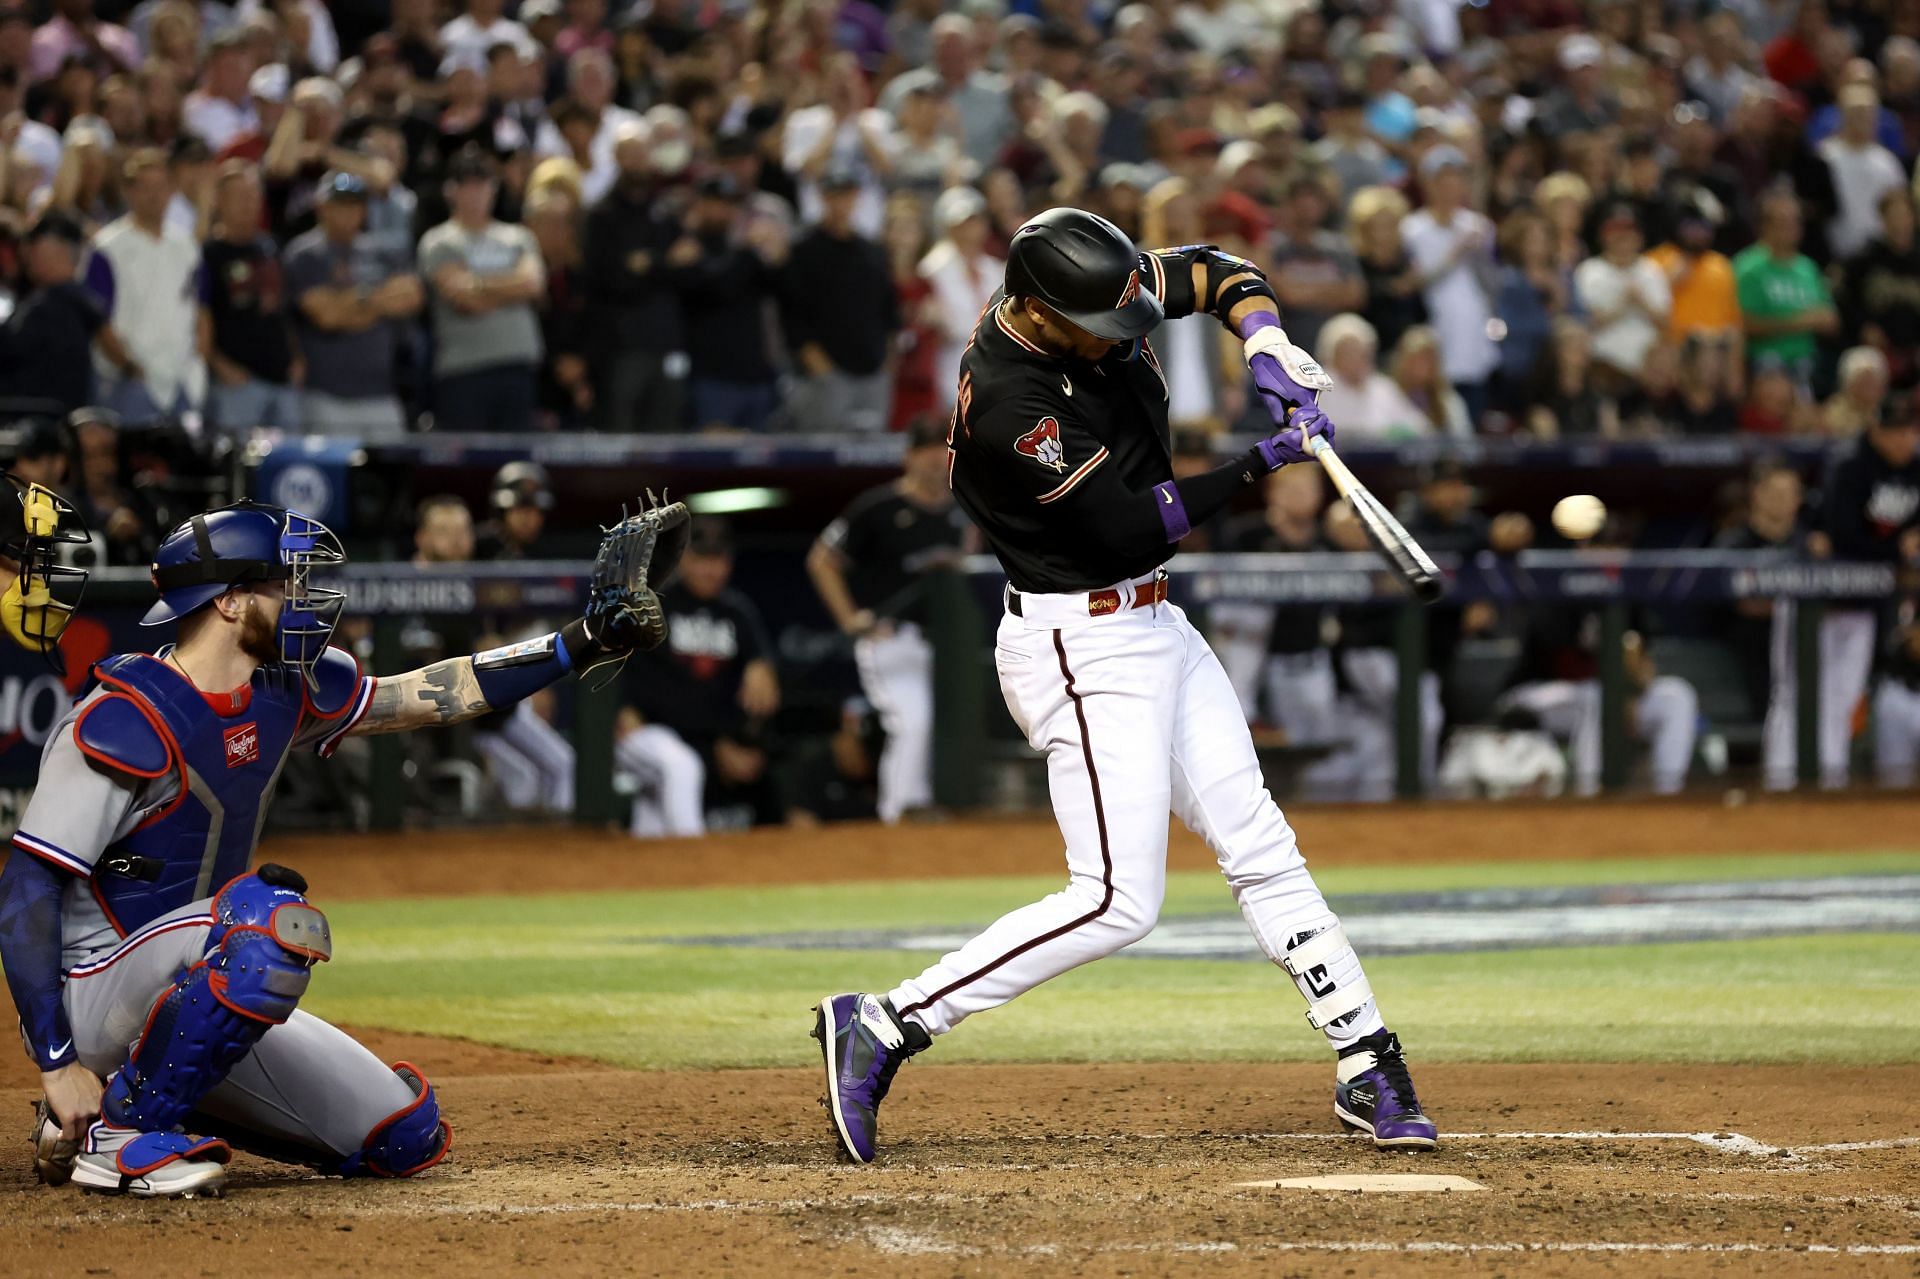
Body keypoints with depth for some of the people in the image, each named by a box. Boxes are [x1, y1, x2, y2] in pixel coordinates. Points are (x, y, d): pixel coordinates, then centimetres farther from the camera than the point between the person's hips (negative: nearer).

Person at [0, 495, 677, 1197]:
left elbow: (430, 695, 14)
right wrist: (58, 1065, -28)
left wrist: (584, 642, 7)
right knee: (279, 921, -36)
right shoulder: (128, 722, -21)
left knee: (407, 1137, 4)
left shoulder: (282, 691, 3)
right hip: (90, 995, -9)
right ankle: (119, 1132, -20)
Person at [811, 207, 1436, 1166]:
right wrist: (1261, 462, -18)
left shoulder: (1099, 297, -3)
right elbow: (1134, 529, -25)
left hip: (1153, 628, 9)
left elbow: (1219, 273, 14)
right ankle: (884, 1028, -11)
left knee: (1261, 850, 11)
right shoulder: (1009, 402, -27)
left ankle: (1368, 1067, 17)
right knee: (1119, 901, -15)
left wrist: (1266, 344, -7)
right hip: (1081, 647, -9)